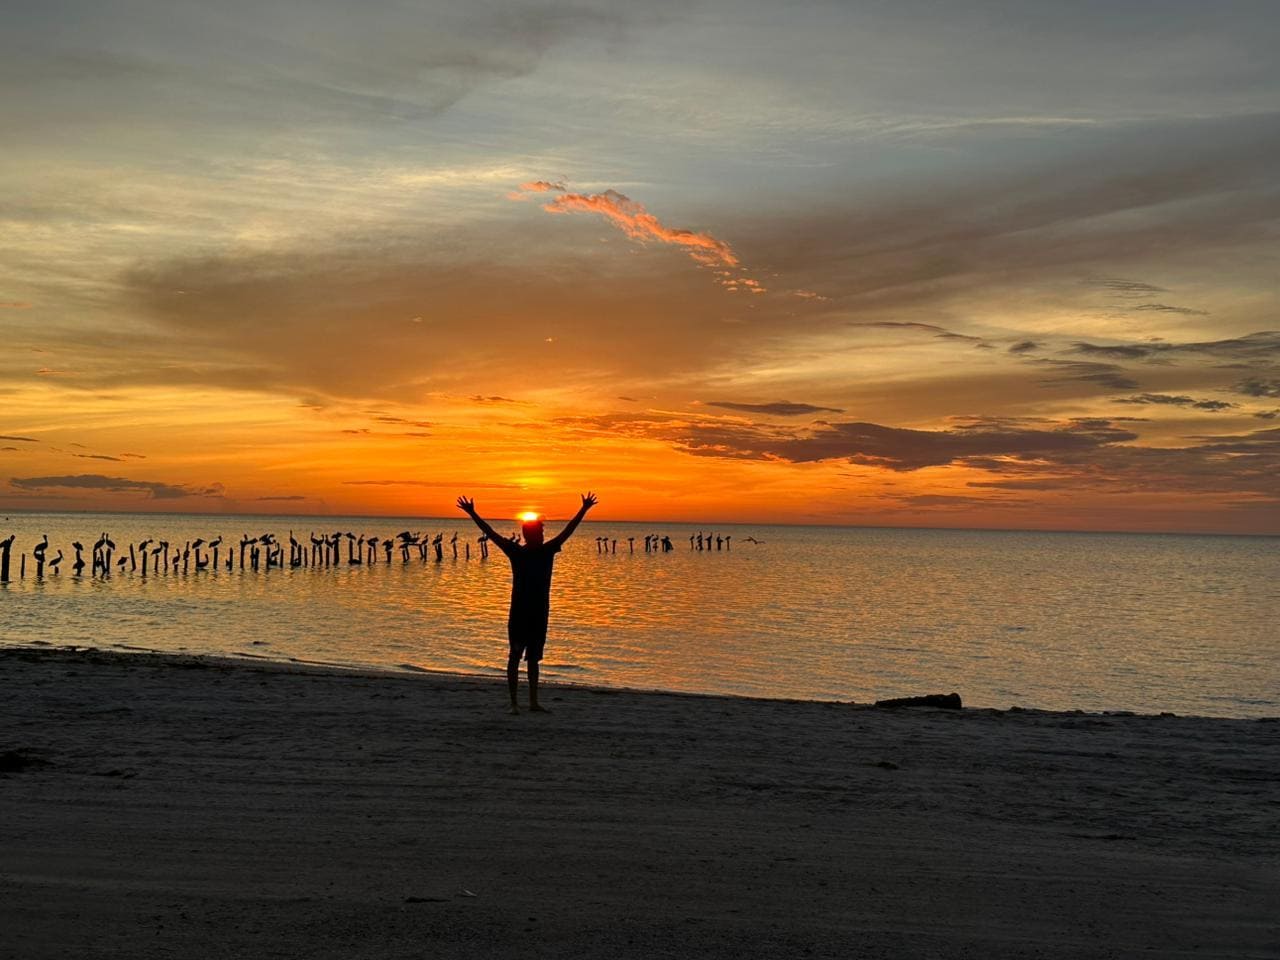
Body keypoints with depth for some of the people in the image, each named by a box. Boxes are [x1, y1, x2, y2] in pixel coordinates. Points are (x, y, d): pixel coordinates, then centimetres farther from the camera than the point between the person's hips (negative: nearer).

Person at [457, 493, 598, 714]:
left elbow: (568, 530, 9)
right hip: (519, 612, -4)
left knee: (533, 658, 12)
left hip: (540, 613, 4)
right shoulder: (515, 552, -3)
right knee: (515, 656, -1)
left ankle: (533, 703, 19)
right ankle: (513, 703, 3)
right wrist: (472, 514, -13)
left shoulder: (548, 551, 5)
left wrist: (584, 509, 9)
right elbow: (491, 533, -7)